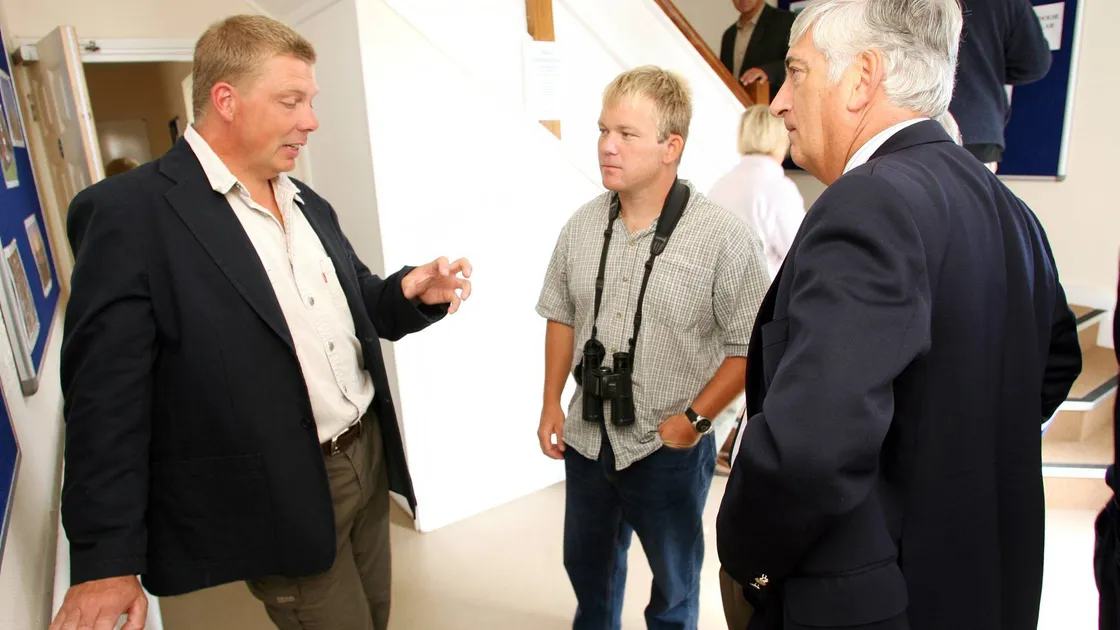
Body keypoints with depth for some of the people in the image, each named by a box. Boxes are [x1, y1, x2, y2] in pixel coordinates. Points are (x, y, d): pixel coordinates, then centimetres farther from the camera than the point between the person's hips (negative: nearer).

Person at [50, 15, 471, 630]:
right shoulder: (129, 213, -14)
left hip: (370, 457, 7)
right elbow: (107, 395, -15)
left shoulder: (308, 205, 9)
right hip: (279, 501, -7)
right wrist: (107, 560, -13)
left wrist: (411, 292, -7)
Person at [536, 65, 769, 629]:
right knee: (587, 562, 26)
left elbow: (750, 347, -14)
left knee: (674, 579, 20)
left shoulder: (723, 238, -18)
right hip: (587, 437, 5)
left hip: (670, 450, -4)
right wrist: (551, 405, 5)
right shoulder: (582, 226, -2)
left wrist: (694, 419, -16)